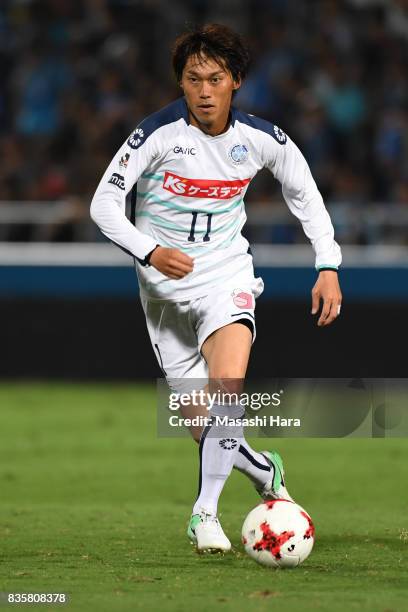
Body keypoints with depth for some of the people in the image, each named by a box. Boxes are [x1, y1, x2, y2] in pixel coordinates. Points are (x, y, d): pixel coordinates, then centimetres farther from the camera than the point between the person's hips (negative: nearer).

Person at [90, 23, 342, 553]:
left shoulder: (261, 139, -6)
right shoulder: (158, 134, -15)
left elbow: (305, 194, 11)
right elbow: (104, 203, -13)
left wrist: (328, 266, 3)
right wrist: (149, 250, -29)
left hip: (226, 276, 0)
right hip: (165, 287, 0)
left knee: (227, 390, -26)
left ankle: (205, 512, -16)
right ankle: (265, 471, 32)